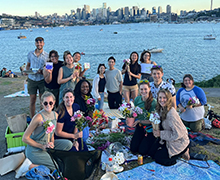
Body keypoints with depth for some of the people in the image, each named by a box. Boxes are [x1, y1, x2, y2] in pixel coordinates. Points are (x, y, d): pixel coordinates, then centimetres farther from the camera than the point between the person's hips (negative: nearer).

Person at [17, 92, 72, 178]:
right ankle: (29, 166, -4)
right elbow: (25, 138, -17)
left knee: (69, 144, -7)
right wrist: (42, 146, -19)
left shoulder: (55, 115, 1)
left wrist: (52, 143, -5)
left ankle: (46, 156, -2)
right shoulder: (38, 117, -20)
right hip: (34, 149, -7)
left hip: (47, 145, 7)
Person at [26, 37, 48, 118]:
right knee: (32, 100, 5)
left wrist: (42, 71, -20)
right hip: (32, 80, 2)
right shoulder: (30, 54, 6)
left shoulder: (47, 55, -2)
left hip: (42, 80, -2)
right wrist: (28, 70, -6)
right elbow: (28, 65, 16)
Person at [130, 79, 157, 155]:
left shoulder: (153, 102, -24)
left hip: (150, 129, -5)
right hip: (140, 126, 5)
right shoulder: (137, 99, -7)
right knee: (133, 149, 4)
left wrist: (139, 121, -23)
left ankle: (154, 141, 20)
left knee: (142, 151, -5)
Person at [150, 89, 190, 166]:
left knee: (158, 158, -5)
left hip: (179, 141, -8)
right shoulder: (161, 109, -3)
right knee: (152, 152, 8)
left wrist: (160, 133, -23)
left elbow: (178, 134, -28)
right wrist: (155, 130, -9)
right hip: (167, 139, 8)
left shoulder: (171, 113, -30)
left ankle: (183, 152, 8)